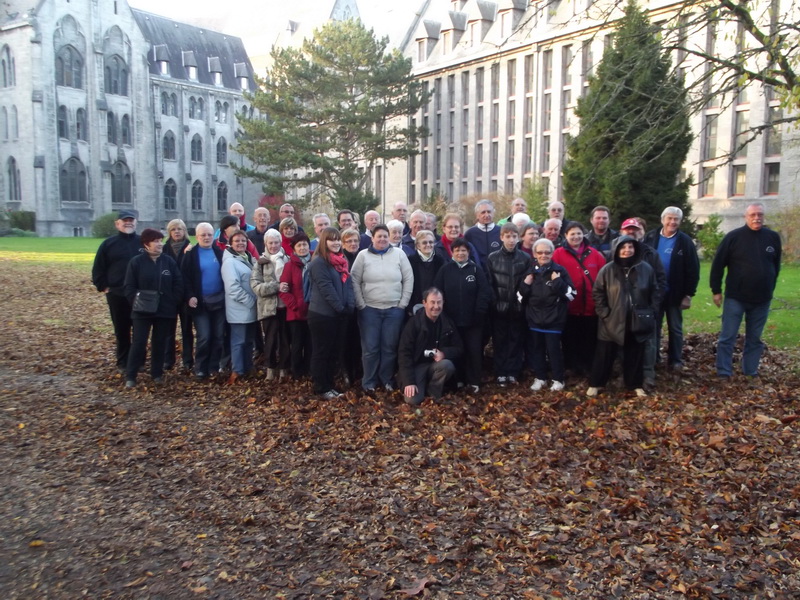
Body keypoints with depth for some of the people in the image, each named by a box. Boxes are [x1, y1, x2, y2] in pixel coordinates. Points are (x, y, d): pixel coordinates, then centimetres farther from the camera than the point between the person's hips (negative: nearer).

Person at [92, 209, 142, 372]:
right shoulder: (108, 244, 2)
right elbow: (98, 269, 5)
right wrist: (103, 286, -2)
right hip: (117, 295, 0)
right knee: (121, 330, 8)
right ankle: (123, 362, 17)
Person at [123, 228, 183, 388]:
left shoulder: (169, 261, 2)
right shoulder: (136, 262, -4)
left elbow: (178, 283, 3)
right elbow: (129, 286, -3)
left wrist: (173, 302, -4)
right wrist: (136, 302, -12)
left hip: (165, 310, 2)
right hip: (142, 311, -2)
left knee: (160, 343, 10)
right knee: (138, 343, -2)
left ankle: (157, 373, 22)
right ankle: (130, 376, 6)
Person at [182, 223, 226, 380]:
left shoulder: (220, 252, 5)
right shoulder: (191, 254, -1)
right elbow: (185, 278, -4)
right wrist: (189, 296, -15)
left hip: (219, 300, 3)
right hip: (200, 302, -3)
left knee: (219, 336, 5)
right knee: (204, 337, -8)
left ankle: (214, 367, 17)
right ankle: (200, 368, 6)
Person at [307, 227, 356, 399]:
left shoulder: (342, 261, 14)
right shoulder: (318, 262, -12)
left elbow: (348, 284, 8)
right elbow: (326, 288, -18)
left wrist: (350, 306, -5)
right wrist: (340, 308, -17)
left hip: (340, 315, 8)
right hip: (322, 314, -8)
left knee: (334, 352, 14)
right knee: (321, 353, 3)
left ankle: (329, 385, 24)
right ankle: (321, 388, 11)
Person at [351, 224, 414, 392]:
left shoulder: (399, 254, 2)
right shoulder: (363, 255, 0)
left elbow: (408, 279, 3)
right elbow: (355, 281, 0)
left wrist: (403, 303, -1)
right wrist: (361, 304, -5)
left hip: (394, 309, 1)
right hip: (369, 309, -1)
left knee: (390, 347, 7)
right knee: (370, 347, 3)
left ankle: (387, 380, 22)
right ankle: (369, 382, 17)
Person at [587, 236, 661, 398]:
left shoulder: (646, 269, -1)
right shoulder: (607, 270, -6)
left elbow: (656, 292, 7)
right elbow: (597, 292, -1)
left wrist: (651, 312, 0)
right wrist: (604, 312, -7)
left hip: (637, 323, 2)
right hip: (612, 323, -2)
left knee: (635, 355, 13)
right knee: (604, 354, 6)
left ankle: (635, 385, 29)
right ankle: (595, 384, 19)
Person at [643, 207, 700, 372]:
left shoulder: (685, 241, -6)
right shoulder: (650, 237, -1)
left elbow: (693, 270, -6)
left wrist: (688, 294, -9)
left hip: (675, 294, -1)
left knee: (675, 328, 10)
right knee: (653, 327, 11)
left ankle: (675, 360, 21)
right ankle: (651, 359, 21)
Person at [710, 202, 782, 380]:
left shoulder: (773, 237, 2)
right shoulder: (733, 237, -7)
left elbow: (776, 266, 13)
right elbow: (718, 264, -4)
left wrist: (770, 289, 14)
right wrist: (716, 291, -4)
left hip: (762, 299, 3)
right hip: (735, 297, -3)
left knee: (755, 338, 12)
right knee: (727, 337, 0)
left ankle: (751, 371, 23)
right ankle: (724, 373, 6)